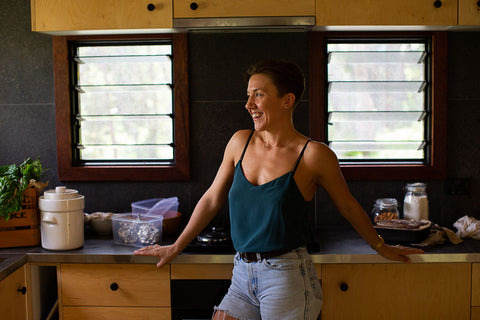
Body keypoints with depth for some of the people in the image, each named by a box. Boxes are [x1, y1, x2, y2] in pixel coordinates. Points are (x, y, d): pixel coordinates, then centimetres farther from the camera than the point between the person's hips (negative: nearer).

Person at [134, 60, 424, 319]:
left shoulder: (314, 155, -7)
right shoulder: (240, 142, 5)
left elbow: (348, 206, 7)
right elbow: (212, 199, 15)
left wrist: (382, 248, 17)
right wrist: (176, 247, 21)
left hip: (287, 277, -4)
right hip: (243, 277, 4)